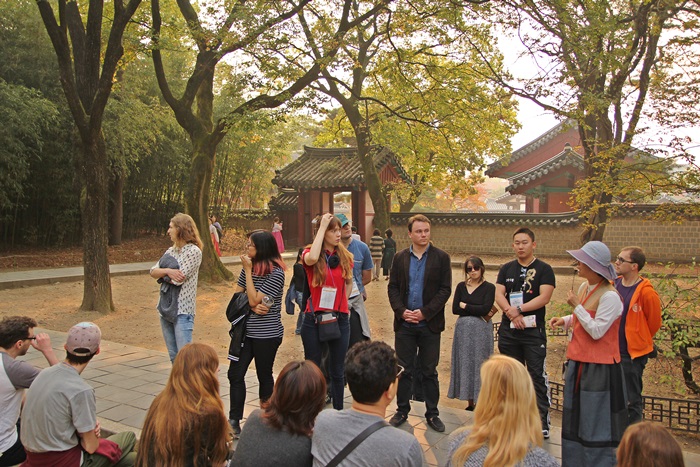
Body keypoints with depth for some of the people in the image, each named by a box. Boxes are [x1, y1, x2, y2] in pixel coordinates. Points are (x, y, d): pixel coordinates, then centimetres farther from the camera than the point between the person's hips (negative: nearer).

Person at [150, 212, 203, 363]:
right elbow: (153, 271, 5)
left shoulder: (194, 251, -11)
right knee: (173, 356, 14)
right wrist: (168, 271, -15)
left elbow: (178, 279, -18)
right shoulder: (171, 251, 12)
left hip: (182, 310, -8)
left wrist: (162, 274, 0)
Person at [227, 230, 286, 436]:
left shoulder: (275, 273, -15)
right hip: (246, 330, 6)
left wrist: (248, 270, -16)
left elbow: (253, 299, -19)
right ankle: (234, 421, 12)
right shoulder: (250, 267, 6)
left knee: (264, 376, 8)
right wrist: (253, 307, -14)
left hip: (267, 334, -6)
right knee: (235, 374, 3)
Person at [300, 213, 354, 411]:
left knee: (337, 372, 12)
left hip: (340, 320, 3)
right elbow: (311, 259, -33)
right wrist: (321, 226, -25)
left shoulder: (345, 257, 4)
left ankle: (338, 412, 25)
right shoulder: (310, 253, -7)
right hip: (314, 319, -3)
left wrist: (341, 305, 10)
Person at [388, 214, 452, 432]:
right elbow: (393, 287, 5)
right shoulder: (400, 257, 5)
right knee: (404, 370, 9)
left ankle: (432, 414, 19)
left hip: (429, 324, -2)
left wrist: (425, 312, -14)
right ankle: (402, 410, 23)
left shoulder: (441, 257, -2)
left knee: (429, 371, 8)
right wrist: (401, 311, -10)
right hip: (404, 324, 2)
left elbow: (445, 290, -6)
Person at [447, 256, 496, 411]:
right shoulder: (461, 286, 9)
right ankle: (470, 403, 15)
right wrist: (477, 310, -8)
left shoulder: (489, 287, -2)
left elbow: (485, 308, -15)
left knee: (479, 365, -1)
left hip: (481, 331, -4)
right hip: (463, 330, 4)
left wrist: (465, 306, -5)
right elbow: (455, 309, -1)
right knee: (465, 365, 6)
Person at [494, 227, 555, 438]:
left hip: (534, 331, -4)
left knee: (537, 375, -5)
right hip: (508, 331, 4)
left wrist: (518, 309, -16)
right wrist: (512, 314, -15)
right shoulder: (506, 269, 12)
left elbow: (544, 297, -11)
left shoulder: (544, 269, 0)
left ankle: (542, 422, 0)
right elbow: (498, 295, 1)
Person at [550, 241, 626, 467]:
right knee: (574, 419, 17)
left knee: (596, 422, 1)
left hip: (599, 368, -9)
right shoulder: (585, 287, 6)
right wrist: (565, 321, 2)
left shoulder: (609, 296, -20)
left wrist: (577, 306, -17)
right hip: (578, 363, 9)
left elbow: (597, 331, -21)